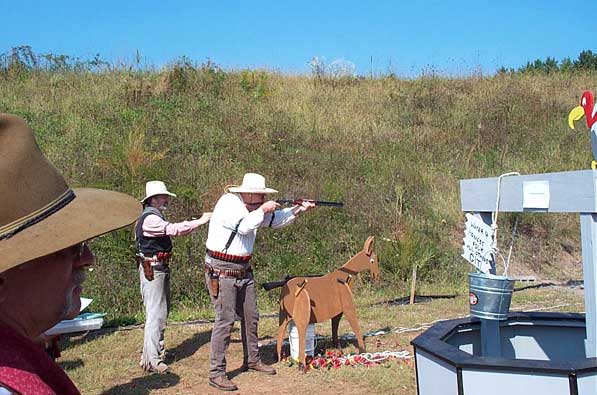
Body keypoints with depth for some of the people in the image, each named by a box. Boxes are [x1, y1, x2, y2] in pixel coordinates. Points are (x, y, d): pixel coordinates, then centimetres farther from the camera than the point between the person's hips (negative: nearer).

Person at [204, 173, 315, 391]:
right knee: (225, 320, -9)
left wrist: (299, 209, 6)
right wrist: (262, 209, -17)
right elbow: (244, 226, -30)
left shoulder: (253, 207, 8)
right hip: (221, 272, -9)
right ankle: (216, 373, -2)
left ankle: (252, 360, 31)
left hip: (243, 271, 9)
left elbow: (275, 219, 18)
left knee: (250, 316, 14)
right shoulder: (228, 203, -17)